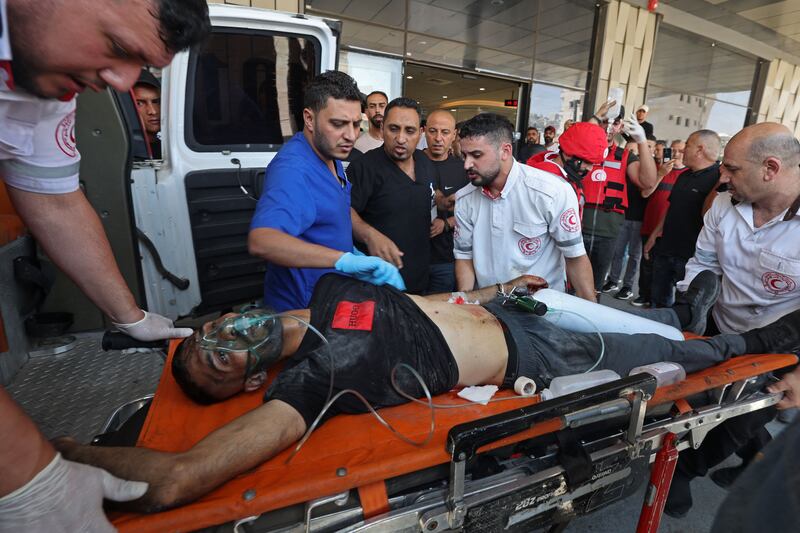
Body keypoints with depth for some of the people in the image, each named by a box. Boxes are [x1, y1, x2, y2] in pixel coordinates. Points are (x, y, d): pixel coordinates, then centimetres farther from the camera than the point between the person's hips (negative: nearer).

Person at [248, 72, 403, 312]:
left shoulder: (331, 154, 3)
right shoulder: (293, 168, -28)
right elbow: (260, 240, -45)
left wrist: (349, 249, 5)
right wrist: (345, 260, -53)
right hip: (300, 310, -8)